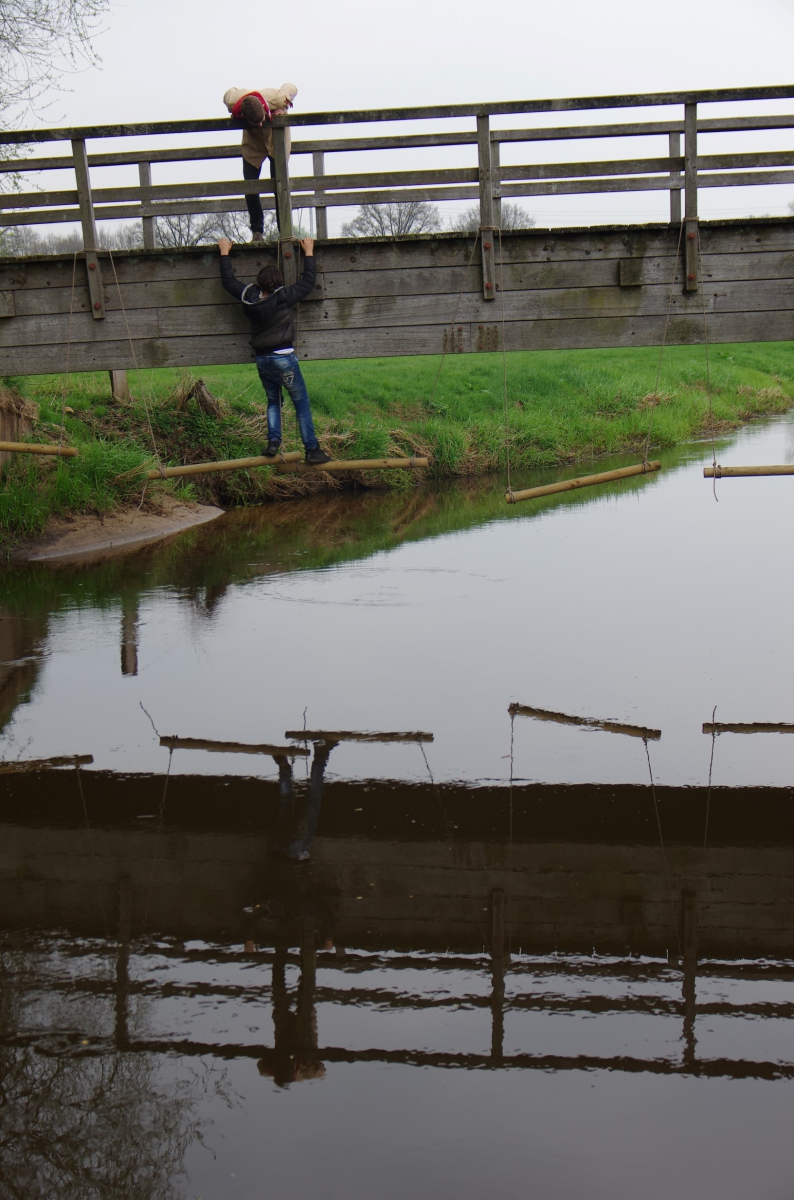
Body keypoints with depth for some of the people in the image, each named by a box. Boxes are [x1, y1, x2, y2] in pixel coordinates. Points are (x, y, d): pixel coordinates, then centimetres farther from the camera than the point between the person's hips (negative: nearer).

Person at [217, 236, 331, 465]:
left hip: (262, 360, 5)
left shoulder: (249, 298, -2)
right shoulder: (285, 298, -14)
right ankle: (312, 450, 0)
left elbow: (229, 281, 14)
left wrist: (224, 254, 25)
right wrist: (309, 253, 8)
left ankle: (273, 442, 8)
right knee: (302, 403, 2)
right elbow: (308, 281, -4)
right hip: (284, 358, -5)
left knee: (273, 401, 23)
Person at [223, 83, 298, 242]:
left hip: (276, 140, -2)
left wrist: (282, 110, -20)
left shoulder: (276, 98, -36)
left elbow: (291, 88, -13)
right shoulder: (231, 101, -32)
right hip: (252, 142, 2)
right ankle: (257, 232, 9)